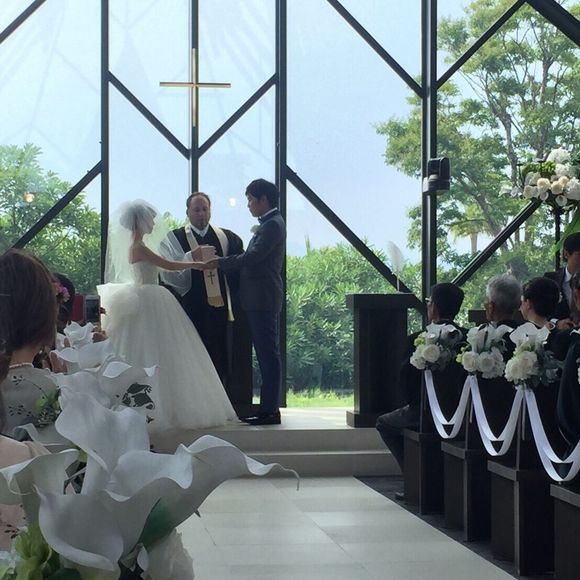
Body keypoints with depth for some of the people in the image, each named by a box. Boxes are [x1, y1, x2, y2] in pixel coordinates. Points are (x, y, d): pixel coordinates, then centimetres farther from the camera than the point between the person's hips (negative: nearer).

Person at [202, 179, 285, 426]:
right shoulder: (269, 223, 18)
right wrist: (222, 263, 10)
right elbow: (253, 258, 18)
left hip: (263, 299, -10)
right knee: (267, 354, 11)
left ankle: (270, 410, -7)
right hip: (260, 299, 10)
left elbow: (252, 256, -20)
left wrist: (220, 262, -13)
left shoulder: (273, 225, -13)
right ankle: (269, 407, 15)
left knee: (268, 354, -8)